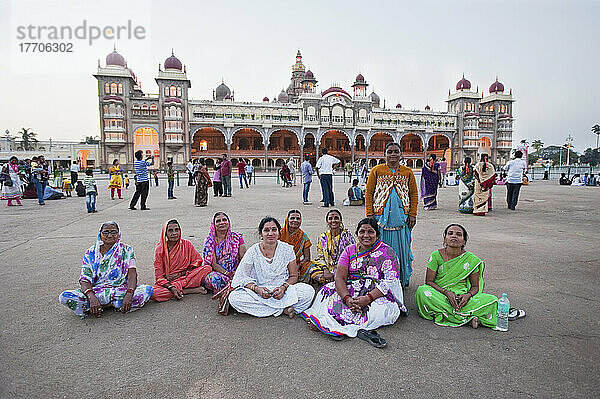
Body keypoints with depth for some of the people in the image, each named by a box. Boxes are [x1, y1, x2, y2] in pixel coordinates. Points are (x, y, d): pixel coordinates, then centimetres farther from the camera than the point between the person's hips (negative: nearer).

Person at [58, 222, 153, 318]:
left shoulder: (126, 250, 2)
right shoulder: (91, 253, 5)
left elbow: (132, 274, -9)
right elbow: (84, 280, -4)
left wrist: (129, 294, -28)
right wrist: (92, 297, -25)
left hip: (120, 291, 0)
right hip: (96, 292, 1)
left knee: (147, 289, -29)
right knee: (64, 297, -22)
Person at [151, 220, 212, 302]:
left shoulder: (186, 244, 1)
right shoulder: (160, 249, -5)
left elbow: (198, 260, 3)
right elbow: (159, 276, -8)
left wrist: (181, 273, -9)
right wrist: (171, 288, -24)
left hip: (185, 278, 1)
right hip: (167, 282, -1)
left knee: (207, 268, -22)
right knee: (155, 293, -35)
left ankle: (177, 287, -23)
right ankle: (193, 290, -26)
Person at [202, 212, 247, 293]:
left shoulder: (236, 237, 7)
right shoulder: (210, 240, 3)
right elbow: (214, 264, -6)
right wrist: (228, 274, -21)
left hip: (235, 272, 1)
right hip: (217, 273, -1)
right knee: (214, 278, -36)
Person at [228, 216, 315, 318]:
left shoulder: (287, 249, -2)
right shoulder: (253, 252, -4)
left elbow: (293, 276, 3)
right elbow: (242, 277, -4)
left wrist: (283, 288, -17)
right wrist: (257, 289, -21)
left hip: (283, 292, -1)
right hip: (259, 294, 1)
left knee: (309, 291, -24)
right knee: (234, 297, -28)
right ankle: (283, 308, -21)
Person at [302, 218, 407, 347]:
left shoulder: (387, 252, -3)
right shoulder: (349, 250, 5)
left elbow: (390, 282, -13)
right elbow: (340, 277, -4)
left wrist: (368, 298, -26)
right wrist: (347, 299, -23)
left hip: (379, 292, -2)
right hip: (352, 289, 3)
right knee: (328, 291, -18)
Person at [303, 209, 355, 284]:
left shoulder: (347, 235, 2)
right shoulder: (323, 237, 10)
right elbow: (320, 256, 6)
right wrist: (325, 269, -16)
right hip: (328, 266, 2)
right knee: (313, 271, -27)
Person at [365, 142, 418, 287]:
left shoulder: (408, 172, 9)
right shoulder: (376, 170, 4)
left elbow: (414, 194, 10)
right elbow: (368, 193, 3)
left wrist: (413, 214, 1)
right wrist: (370, 214, -5)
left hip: (402, 216, 2)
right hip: (381, 216, -1)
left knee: (402, 246, 7)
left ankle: (403, 278, 22)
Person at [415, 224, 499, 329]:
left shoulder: (471, 259, 0)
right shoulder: (436, 256, -4)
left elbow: (475, 286, 4)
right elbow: (429, 281, -6)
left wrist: (468, 295, -20)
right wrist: (447, 293, -22)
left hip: (462, 296, 0)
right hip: (439, 295, 0)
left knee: (492, 300, -21)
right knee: (422, 291, -33)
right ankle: (467, 318, -26)